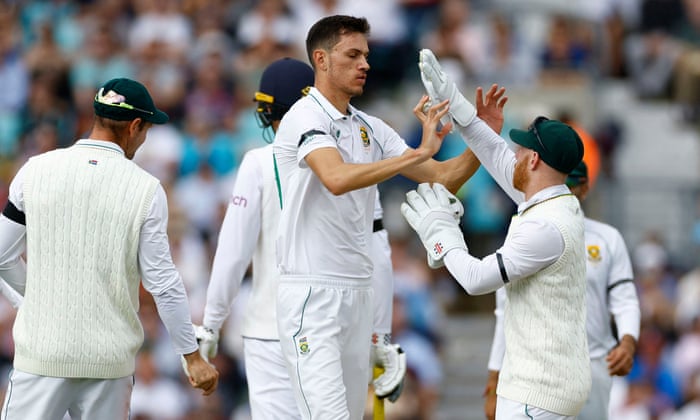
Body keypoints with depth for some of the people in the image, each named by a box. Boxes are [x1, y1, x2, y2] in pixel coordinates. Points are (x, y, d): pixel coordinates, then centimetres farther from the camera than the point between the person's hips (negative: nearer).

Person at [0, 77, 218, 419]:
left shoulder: (35, 170, -1)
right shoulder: (145, 189, -5)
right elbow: (162, 281, -5)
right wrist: (192, 356, 3)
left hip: (42, 351, 0)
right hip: (109, 360, 0)